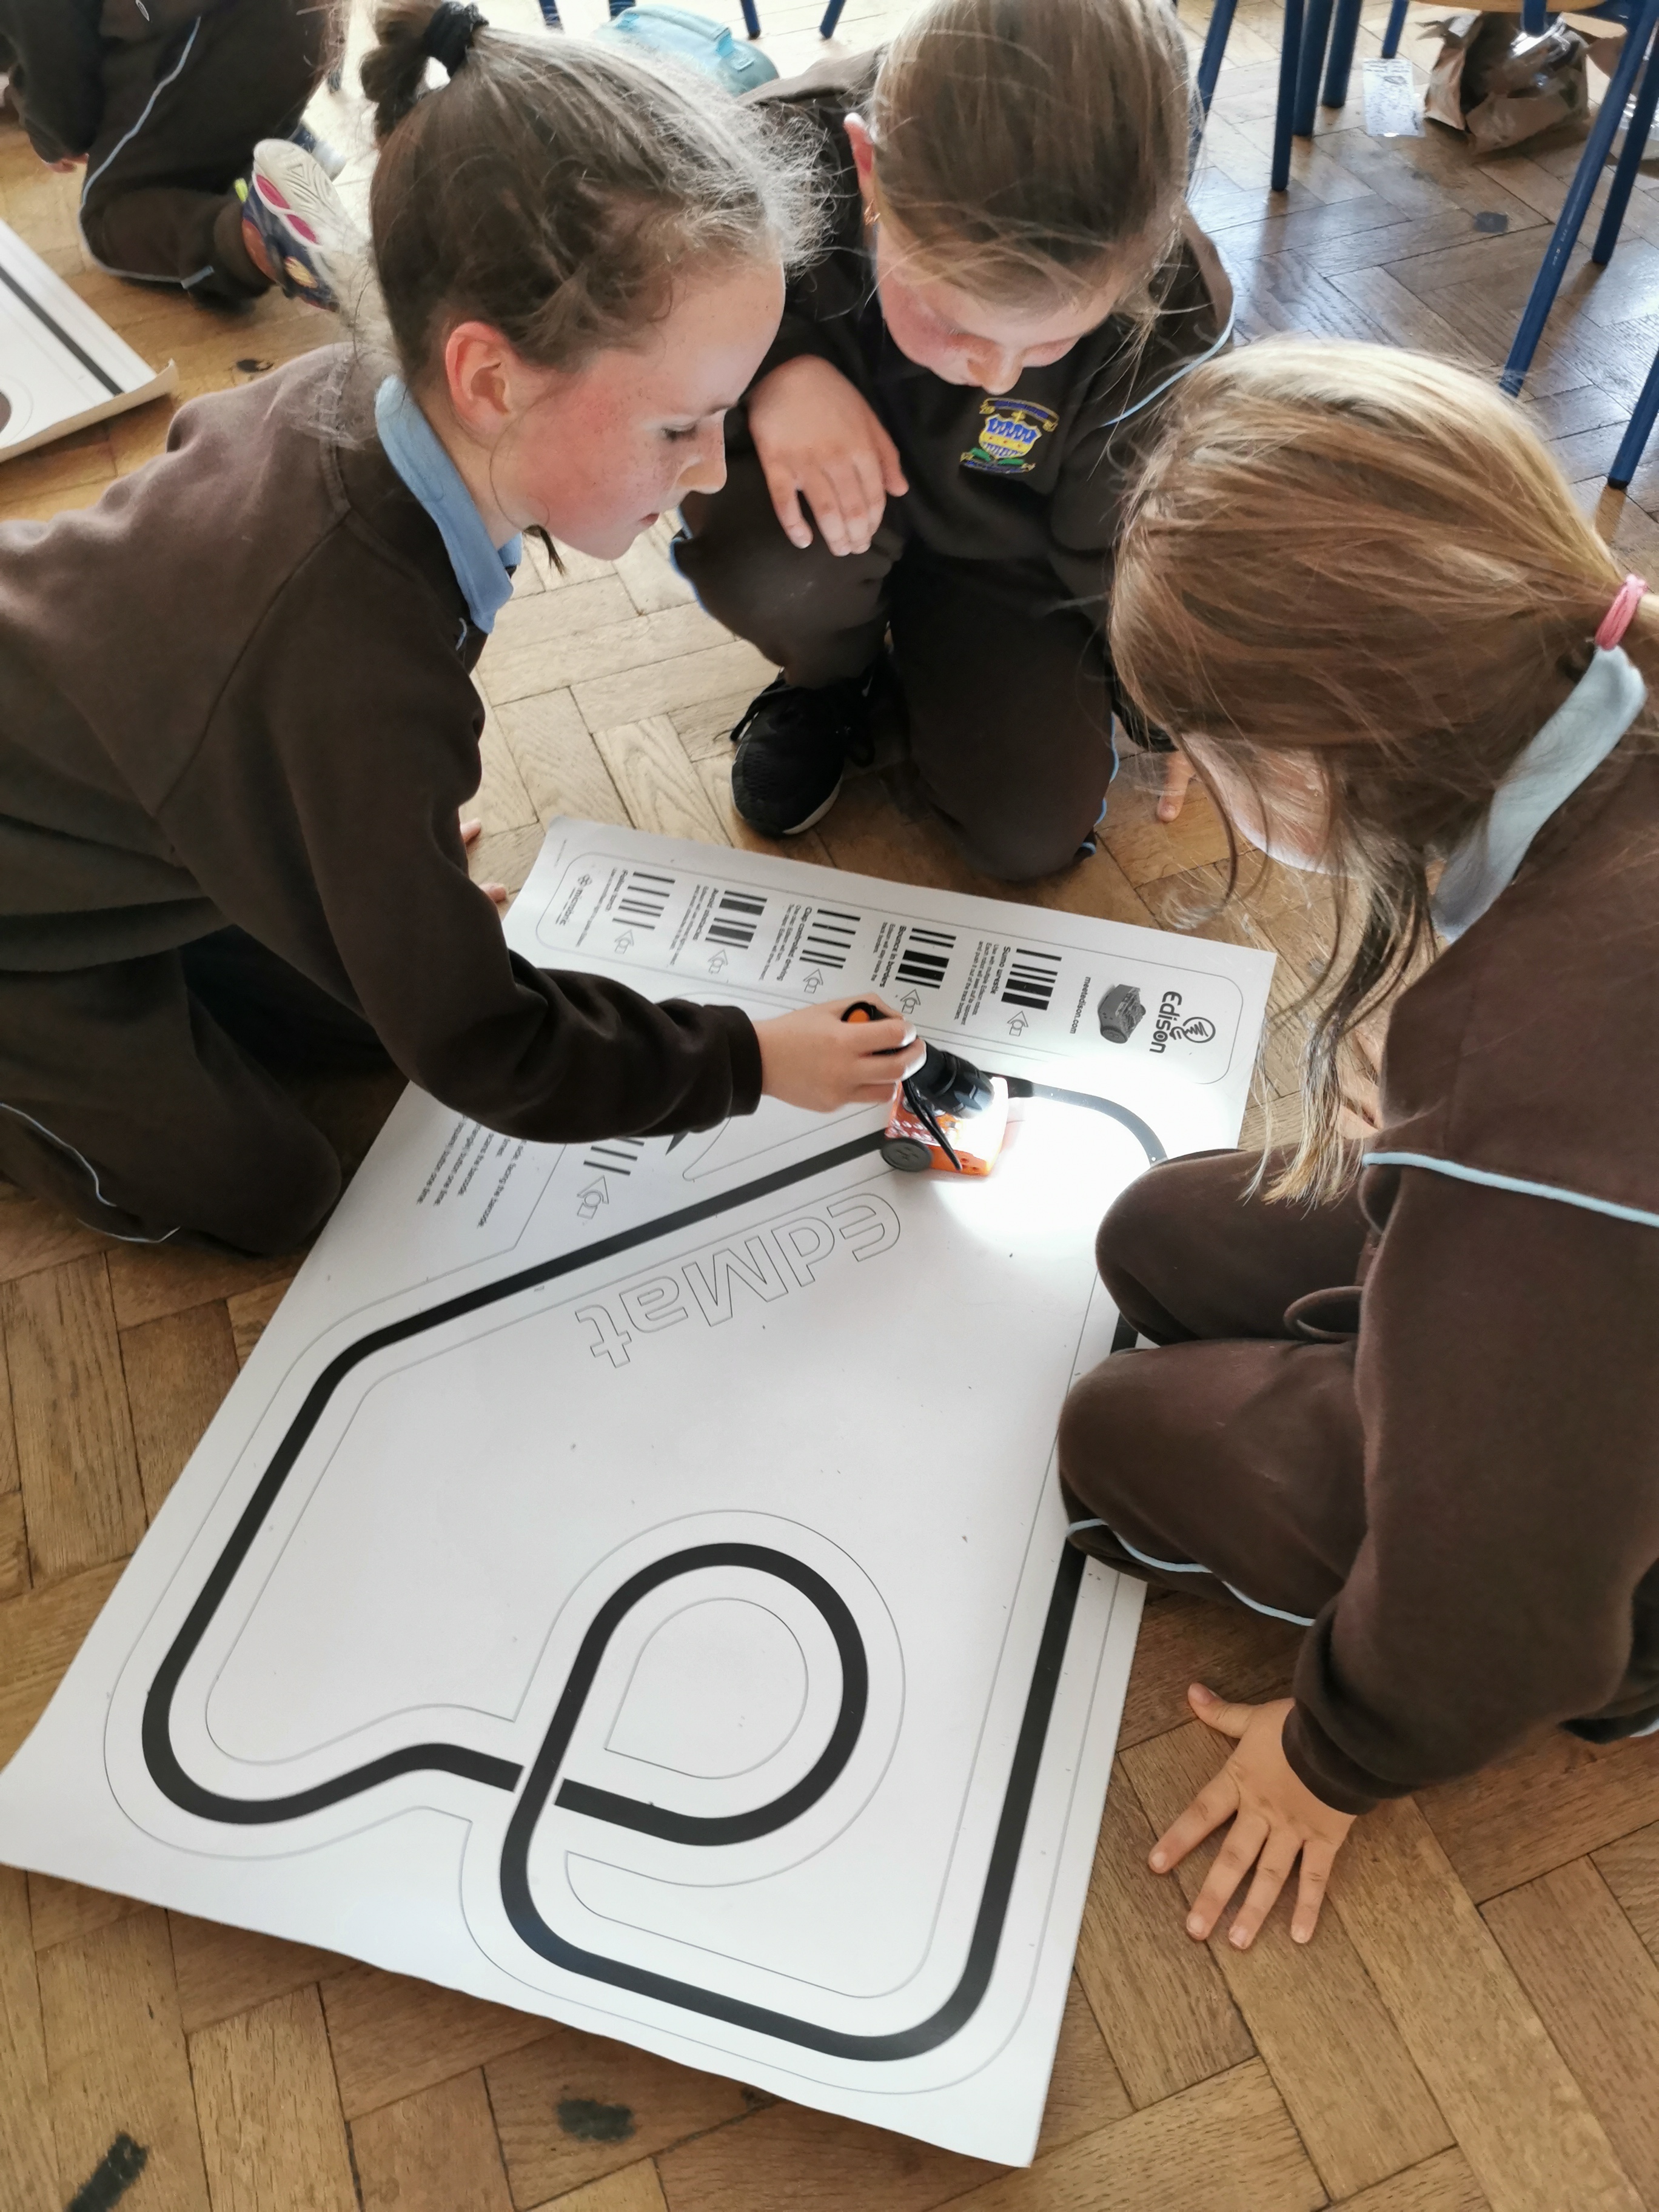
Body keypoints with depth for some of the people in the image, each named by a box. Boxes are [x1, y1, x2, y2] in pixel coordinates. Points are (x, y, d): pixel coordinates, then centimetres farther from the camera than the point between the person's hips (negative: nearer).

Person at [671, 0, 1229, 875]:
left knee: (1033, 835, -11)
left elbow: (1115, 542, -10)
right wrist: (771, 368, -35)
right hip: (826, 503, 0)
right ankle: (833, 678, 3)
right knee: (760, 556, -36)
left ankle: (924, 657, 21)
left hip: (1005, 552, 1)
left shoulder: (1167, 309, -28)